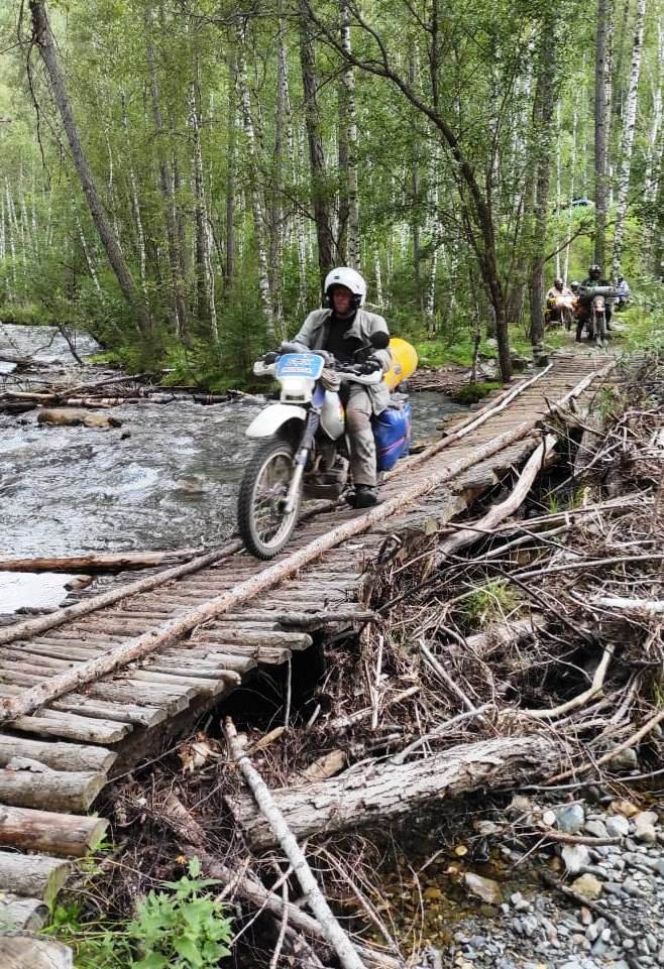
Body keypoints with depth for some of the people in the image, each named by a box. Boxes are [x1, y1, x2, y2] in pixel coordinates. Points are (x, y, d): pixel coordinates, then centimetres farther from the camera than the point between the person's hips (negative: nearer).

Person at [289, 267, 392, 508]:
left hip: (358, 382, -4)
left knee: (356, 414, -36)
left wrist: (377, 360, -28)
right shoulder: (317, 318, 21)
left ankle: (366, 484, -38)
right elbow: (300, 342, 9)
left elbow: (385, 353, -2)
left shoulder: (373, 322, 12)